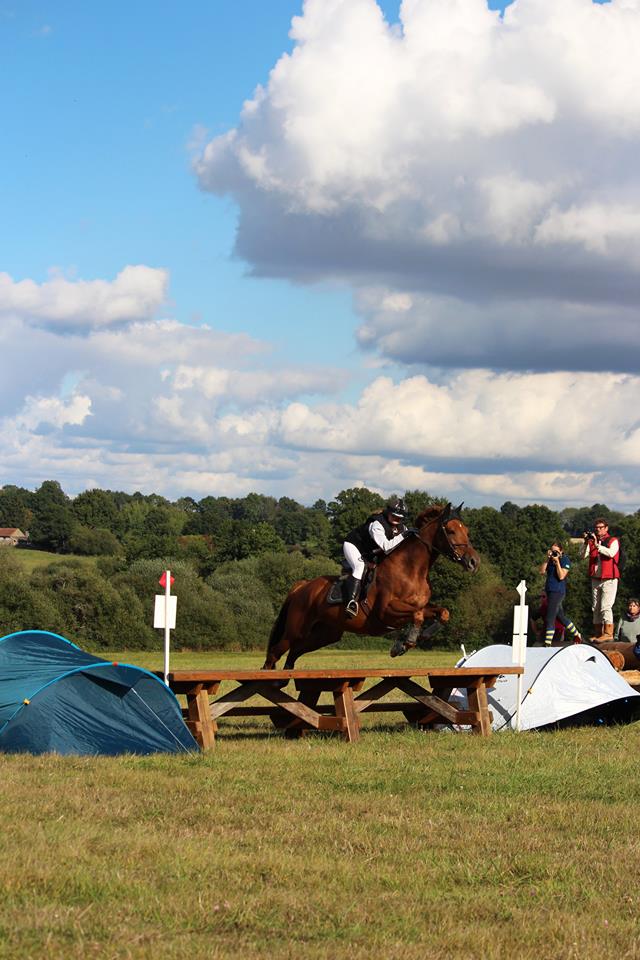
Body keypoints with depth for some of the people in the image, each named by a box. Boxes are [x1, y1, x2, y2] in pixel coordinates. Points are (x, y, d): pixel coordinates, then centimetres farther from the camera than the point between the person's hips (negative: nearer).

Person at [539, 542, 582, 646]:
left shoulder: (565, 560, -7)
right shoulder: (550, 560, 13)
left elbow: (561, 576, -17)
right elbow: (542, 571, 1)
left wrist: (557, 561, -19)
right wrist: (547, 559, -7)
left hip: (557, 591, -8)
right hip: (550, 591, 8)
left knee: (550, 618, -11)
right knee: (560, 616, 17)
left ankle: (547, 644, -11)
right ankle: (577, 636, 30)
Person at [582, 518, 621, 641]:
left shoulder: (613, 541, -1)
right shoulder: (592, 541, 13)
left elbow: (611, 553, -21)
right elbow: (584, 556, 1)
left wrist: (597, 545, -24)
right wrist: (586, 543, -13)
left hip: (609, 579, -6)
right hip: (595, 579, 6)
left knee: (605, 607, -14)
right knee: (595, 608, 7)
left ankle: (608, 633, -14)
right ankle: (598, 633, 12)